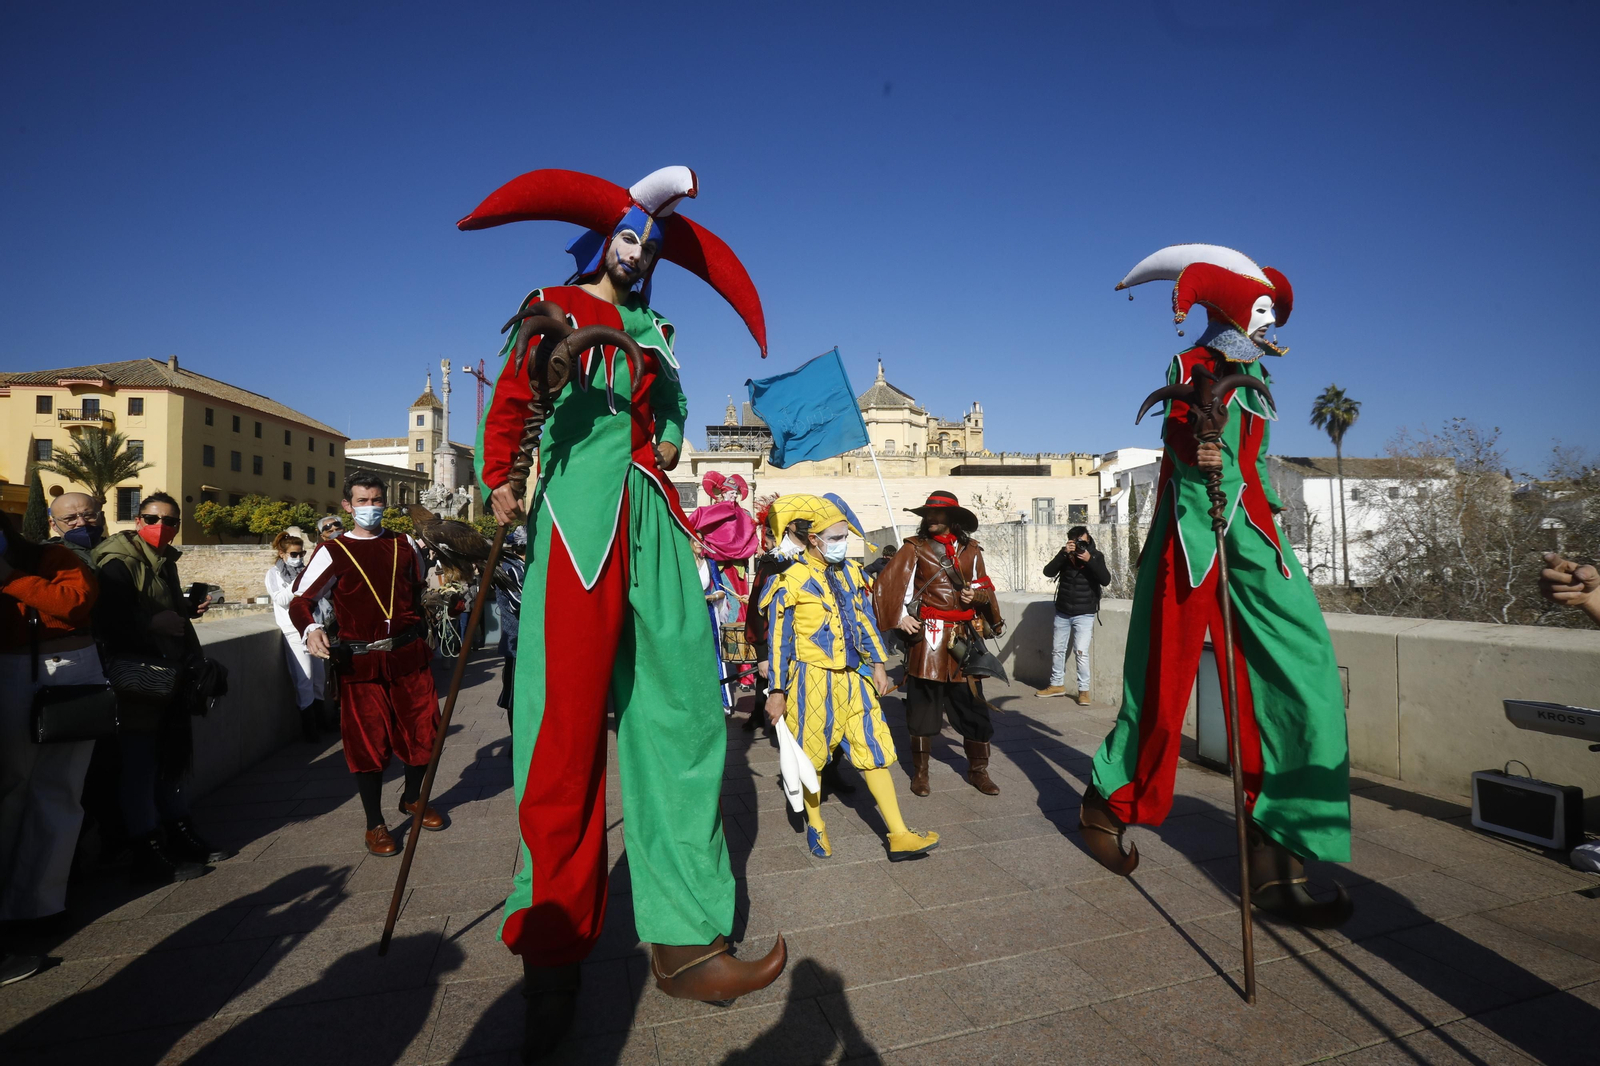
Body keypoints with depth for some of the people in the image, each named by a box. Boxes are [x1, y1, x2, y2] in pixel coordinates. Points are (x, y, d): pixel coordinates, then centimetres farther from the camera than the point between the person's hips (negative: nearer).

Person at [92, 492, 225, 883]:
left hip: (170, 674, 9)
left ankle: (180, 833, 30)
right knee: (140, 764, -3)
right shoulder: (119, 561, -13)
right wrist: (155, 623, -30)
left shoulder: (165, 561, 14)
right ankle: (148, 855, 6)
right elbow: (108, 619, -22)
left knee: (175, 756, 17)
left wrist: (189, 608, 8)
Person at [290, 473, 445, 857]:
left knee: (424, 731, 8)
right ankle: (375, 823, 19)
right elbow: (300, 599, -5)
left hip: (408, 654, 3)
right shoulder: (333, 551, -1)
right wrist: (311, 629, -24)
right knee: (369, 742, 2)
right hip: (360, 662, -3)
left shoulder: (405, 545, 9)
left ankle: (412, 798, 34)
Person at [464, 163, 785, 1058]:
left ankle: (686, 939, 6)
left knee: (680, 712, -2)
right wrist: (502, 481, -17)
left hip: (652, 517, 6)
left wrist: (670, 440, 6)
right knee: (571, 727, -7)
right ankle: (554, 952, 7)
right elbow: (511, 402, -2)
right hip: (580, 513, -5)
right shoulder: (553, 310, 12)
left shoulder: (652, 329, 27)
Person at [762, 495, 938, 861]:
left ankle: (899, 835, 10)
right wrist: (777, 692, -7)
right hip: (813, 679, -5)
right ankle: (815, 826, 32)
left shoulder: (850, 572, 7)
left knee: (875, 751, 5)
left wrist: (877, 663, 11)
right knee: (810, 757, 10)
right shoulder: (792, 581, -11)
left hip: (853, 677, 5)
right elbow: (779, 640, -8)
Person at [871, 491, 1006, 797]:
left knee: (974, 707, 7)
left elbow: (986, 588, 16)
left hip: (964, 640, 3)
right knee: (923, 706, 4)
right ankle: (920, 772, 20)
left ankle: (978, 770, 24)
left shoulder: (971, 550, 10)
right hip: (928, 639, -3)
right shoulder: (914, 548, -1)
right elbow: (885, 585, -5)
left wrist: (978, 595, -6)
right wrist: (899, 618, -15)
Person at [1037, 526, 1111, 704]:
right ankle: (1057, 684, 27)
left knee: (1081, 652, -12)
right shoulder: (1066, 555, 0)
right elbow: (1048, 572, -14)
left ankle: (1083, 690, -1)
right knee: (1057, 649, 13)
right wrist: (1063, 553, -24)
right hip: (1062, 612, 4)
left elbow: (1105, 580, -18)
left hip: (1084, 614, -4)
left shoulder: (1096, 556, -5)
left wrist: (1089, 560, -27)